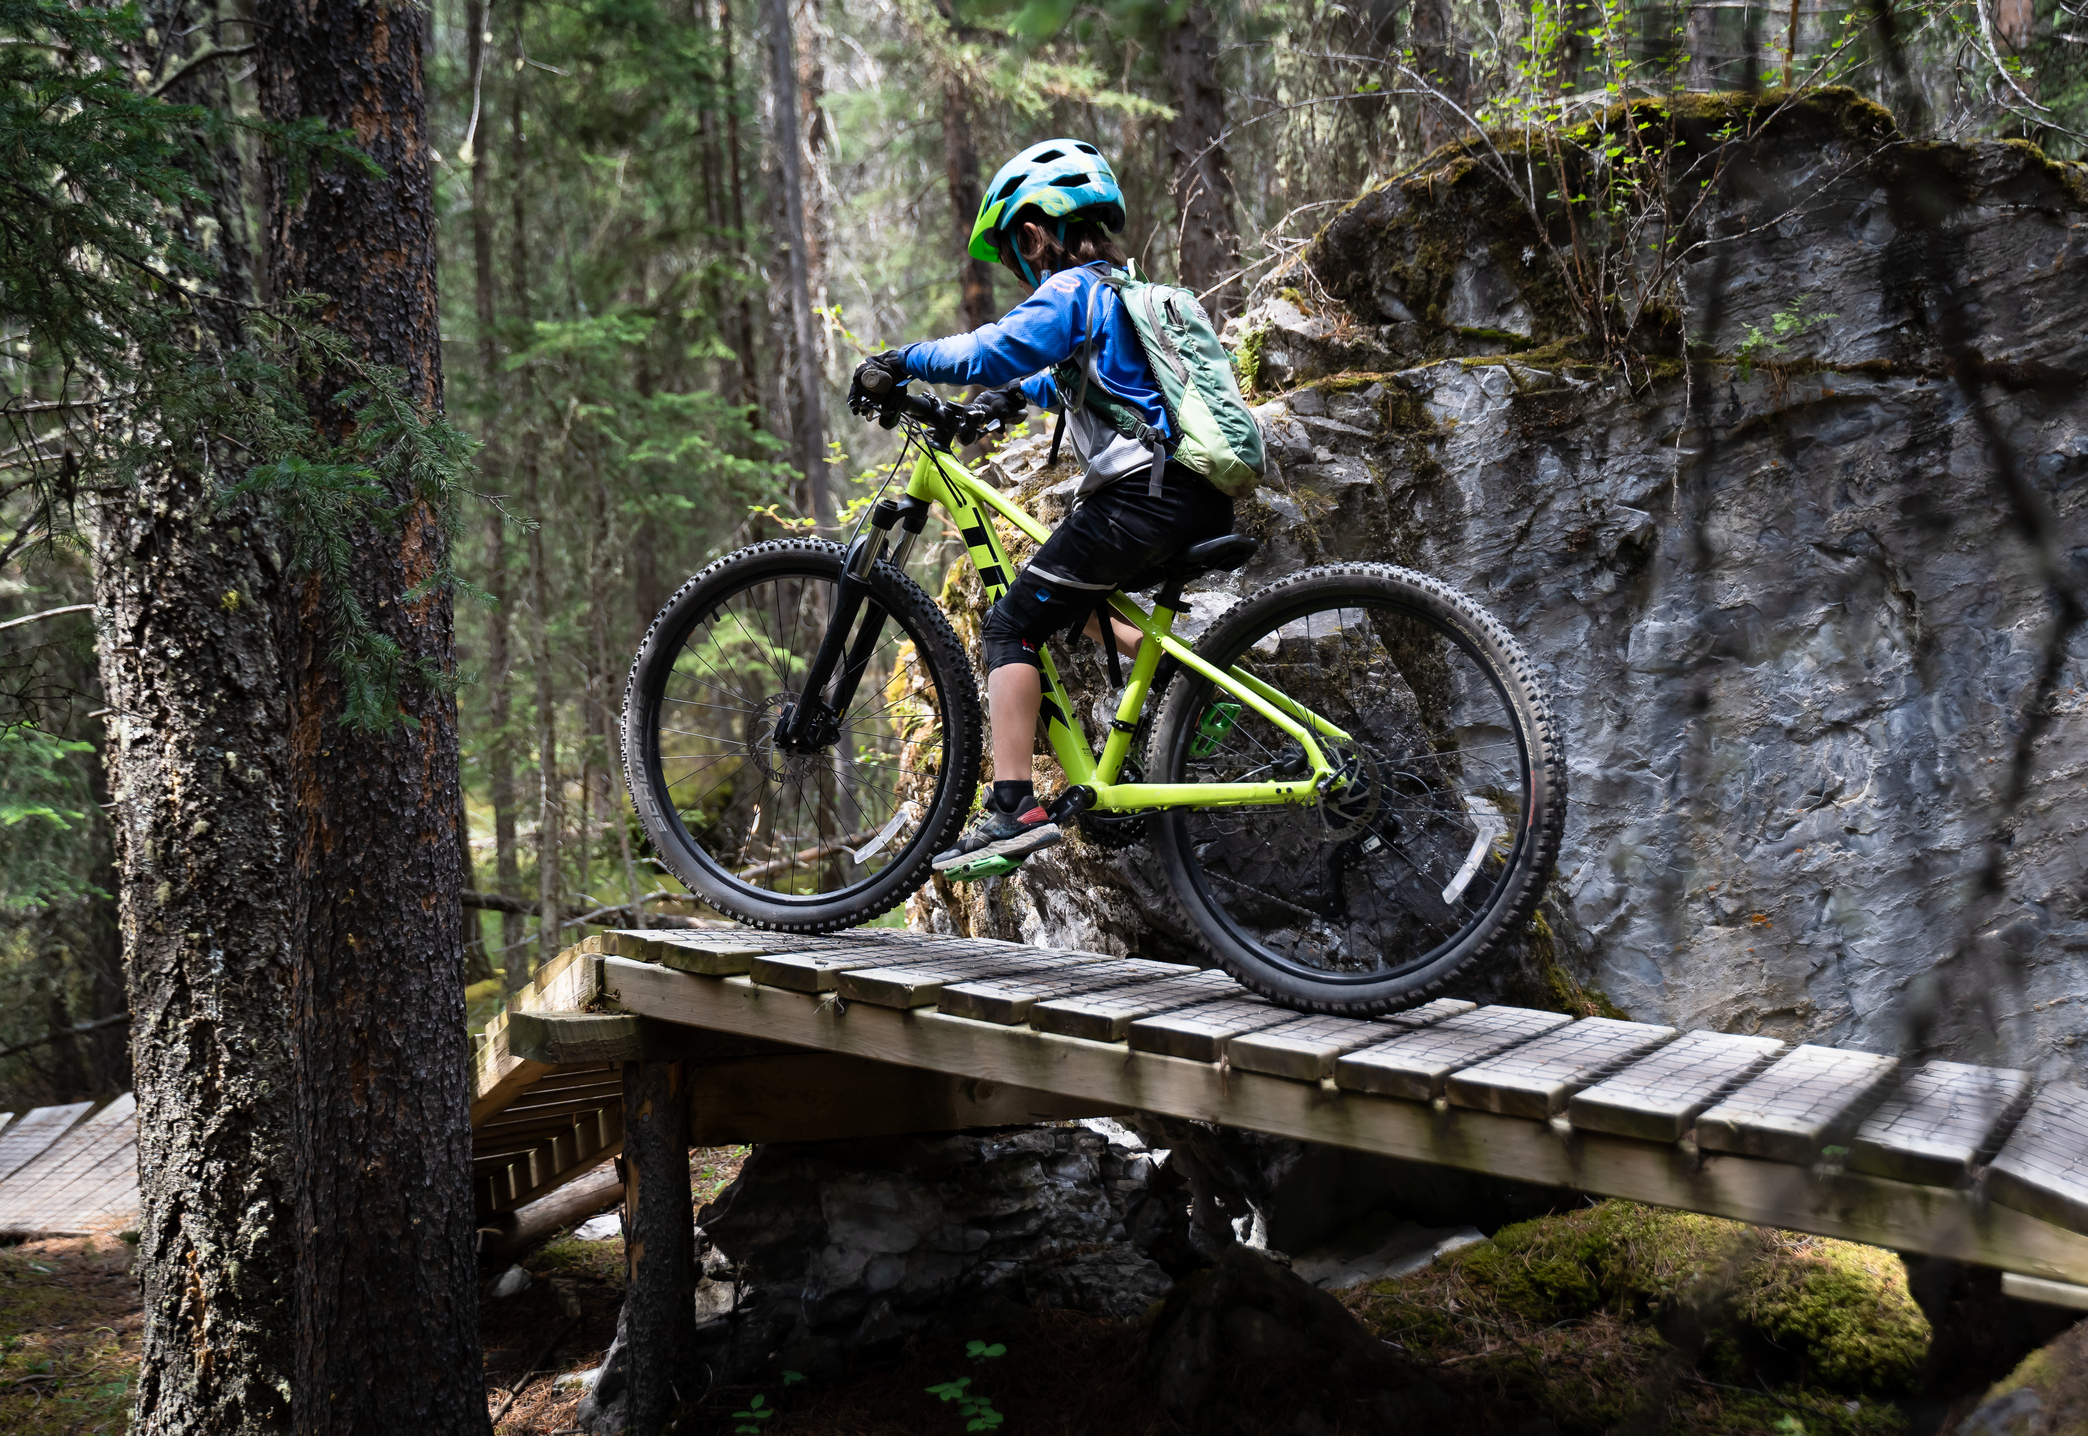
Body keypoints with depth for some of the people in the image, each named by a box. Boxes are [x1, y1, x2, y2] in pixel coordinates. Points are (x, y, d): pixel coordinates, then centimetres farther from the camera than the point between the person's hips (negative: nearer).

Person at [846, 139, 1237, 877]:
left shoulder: (1071, 289, -3)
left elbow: (996, 352, -18)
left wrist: (900, 361, -9)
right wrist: (1023, 394, 44)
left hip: (1142, 495, -9)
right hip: (1204, 502, 9)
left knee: (1014, 624, -4)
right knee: (1070, 598, 28)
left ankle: (1014, 807, -13)